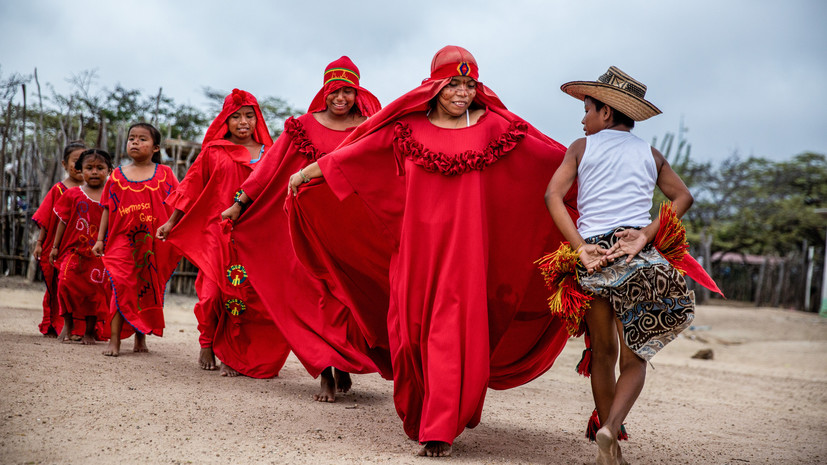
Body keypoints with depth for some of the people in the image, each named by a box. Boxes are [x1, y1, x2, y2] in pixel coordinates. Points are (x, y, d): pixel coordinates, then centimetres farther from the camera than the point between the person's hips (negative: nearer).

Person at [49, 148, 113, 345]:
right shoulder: (73, 194, 7)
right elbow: (63, 221, 11)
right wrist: (55, 246, 9)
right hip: (73, 249, 1)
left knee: (95, 291, 1)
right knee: (66, 282, -16)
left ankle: (89, 332, 15)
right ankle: (68, 324, 3)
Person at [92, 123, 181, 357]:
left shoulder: (164, 174, 5)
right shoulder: (118, 175, 9)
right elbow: (108, 208, 10)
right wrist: (100, 239, 6)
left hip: (154, 243, 0)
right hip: (123, 239, 0)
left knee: (149, 289, 7)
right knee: (121, 286, -11)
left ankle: (141, 338, 21)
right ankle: (114, 340, -8)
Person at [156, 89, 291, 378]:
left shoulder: (268, 153, 13)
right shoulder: (213, 151, 9)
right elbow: (191, 186, 11)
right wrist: (171, 223, 10)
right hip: (220, 232, -1)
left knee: (252, 295, -5)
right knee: (215, 292, -6)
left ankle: (235, 357, 5)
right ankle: (207, 346, 17)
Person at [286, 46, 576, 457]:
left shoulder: (491, 125, 4)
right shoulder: (408, 126, 5)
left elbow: (555, 157, 5)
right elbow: (353, 154, 12)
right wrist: (308, 171, 16)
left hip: (465, 247, -1)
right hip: (415, 247, 1)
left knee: (453, 334, -8)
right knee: (414, 330, 4)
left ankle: (439, 431, -1)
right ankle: (417, 416, 25)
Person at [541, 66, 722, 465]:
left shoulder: (582, 147, 10)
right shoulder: (650, 154, 15)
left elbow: (553, 194, -4)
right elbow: (684, 196, 2)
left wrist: (580, 247, -9)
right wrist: (646, 235, -7)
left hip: (590, 259, 0)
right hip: (638, 259, 0)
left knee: (602, 353, 13)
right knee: (634, 357, 6)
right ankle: (611, 428, -18)